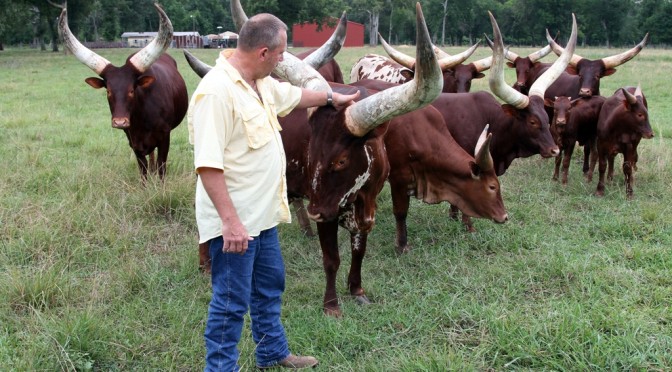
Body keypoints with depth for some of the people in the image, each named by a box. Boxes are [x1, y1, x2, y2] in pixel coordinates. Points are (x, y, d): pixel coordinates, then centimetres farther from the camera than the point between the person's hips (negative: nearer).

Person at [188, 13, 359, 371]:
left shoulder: (260, 83, 6)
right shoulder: (217, 91, -25)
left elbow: (294, 95, 28)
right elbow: (208, 165, -28)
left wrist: (332, 97, 40)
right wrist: (230, 221, -30)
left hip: (262, 214, 10)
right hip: (234, 221, -10)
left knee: (269, 285, 23)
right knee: (231, 301, 2)